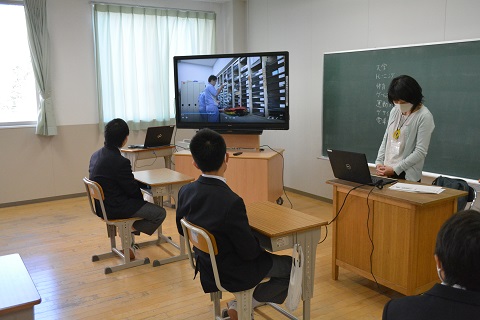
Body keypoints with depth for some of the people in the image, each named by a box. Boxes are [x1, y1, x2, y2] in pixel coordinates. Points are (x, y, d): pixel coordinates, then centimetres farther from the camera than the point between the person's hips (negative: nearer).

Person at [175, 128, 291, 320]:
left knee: (265, 255, 31)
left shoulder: (185, 192, -13)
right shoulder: (231, 202, -34)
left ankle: (241, 304, 22)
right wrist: (258, 244, 0)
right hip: (233, 274, -7)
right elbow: (249, 251, -22)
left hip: (206, 266, 7)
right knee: (294, 267, 12)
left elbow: (182, 230, 4)